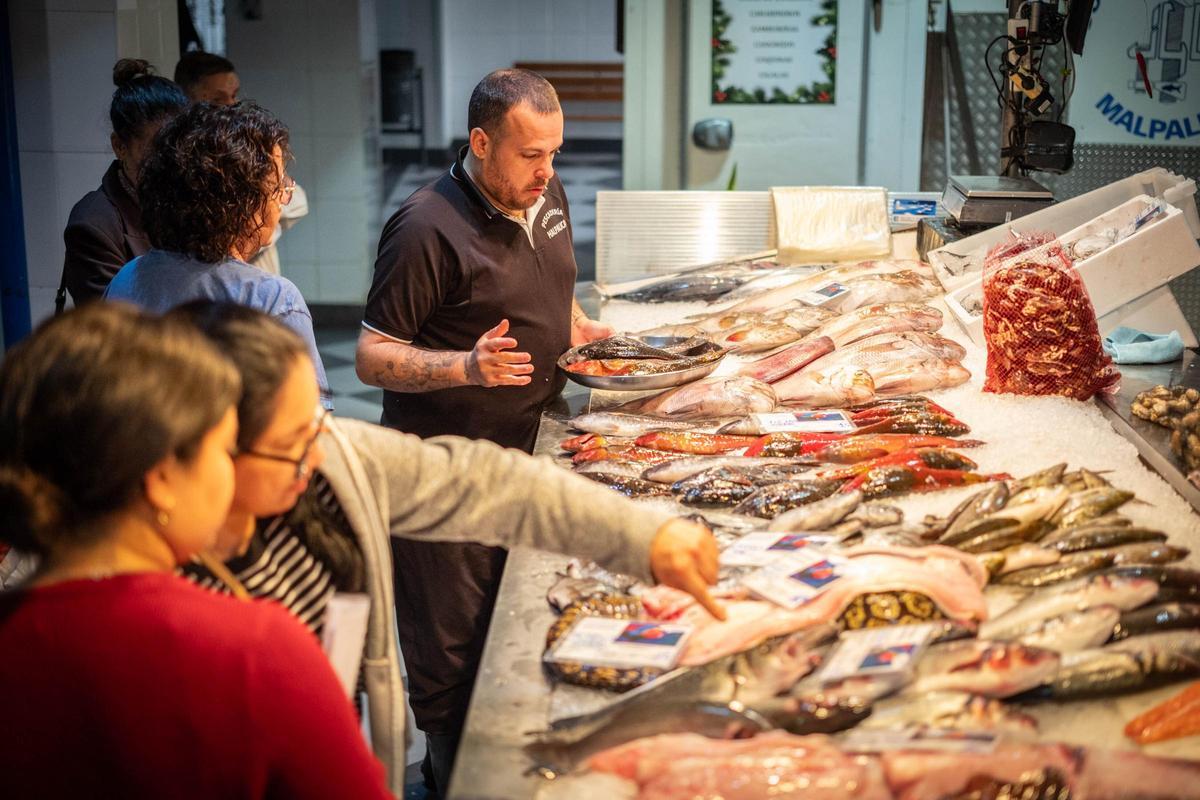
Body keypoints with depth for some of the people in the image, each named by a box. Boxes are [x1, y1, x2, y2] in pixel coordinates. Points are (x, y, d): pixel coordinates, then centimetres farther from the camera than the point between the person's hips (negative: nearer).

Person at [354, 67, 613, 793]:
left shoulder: (547, 198, 6)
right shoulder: (428, 229, -19)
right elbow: (372, 358, -17)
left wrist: (586, 331, 5)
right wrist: (467, 366, -31)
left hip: (529, 452, 7)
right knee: (452, 651, 7)